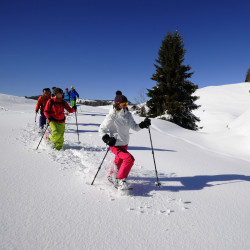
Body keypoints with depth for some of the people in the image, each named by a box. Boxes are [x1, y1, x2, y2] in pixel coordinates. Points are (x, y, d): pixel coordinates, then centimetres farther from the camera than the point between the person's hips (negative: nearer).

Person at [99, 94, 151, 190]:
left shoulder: (128, 115, -1)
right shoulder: (112, 117, -18)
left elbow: (135, 127, 4)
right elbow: (101, 130, -11)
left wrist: (143, 124, -14)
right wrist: (107, 139, -26)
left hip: (125, 144, 7)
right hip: (116, 145, -7)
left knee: (119, 162, 24)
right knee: (129, 159, -24)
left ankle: (111, 176, 51)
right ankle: (119, 180, -8)